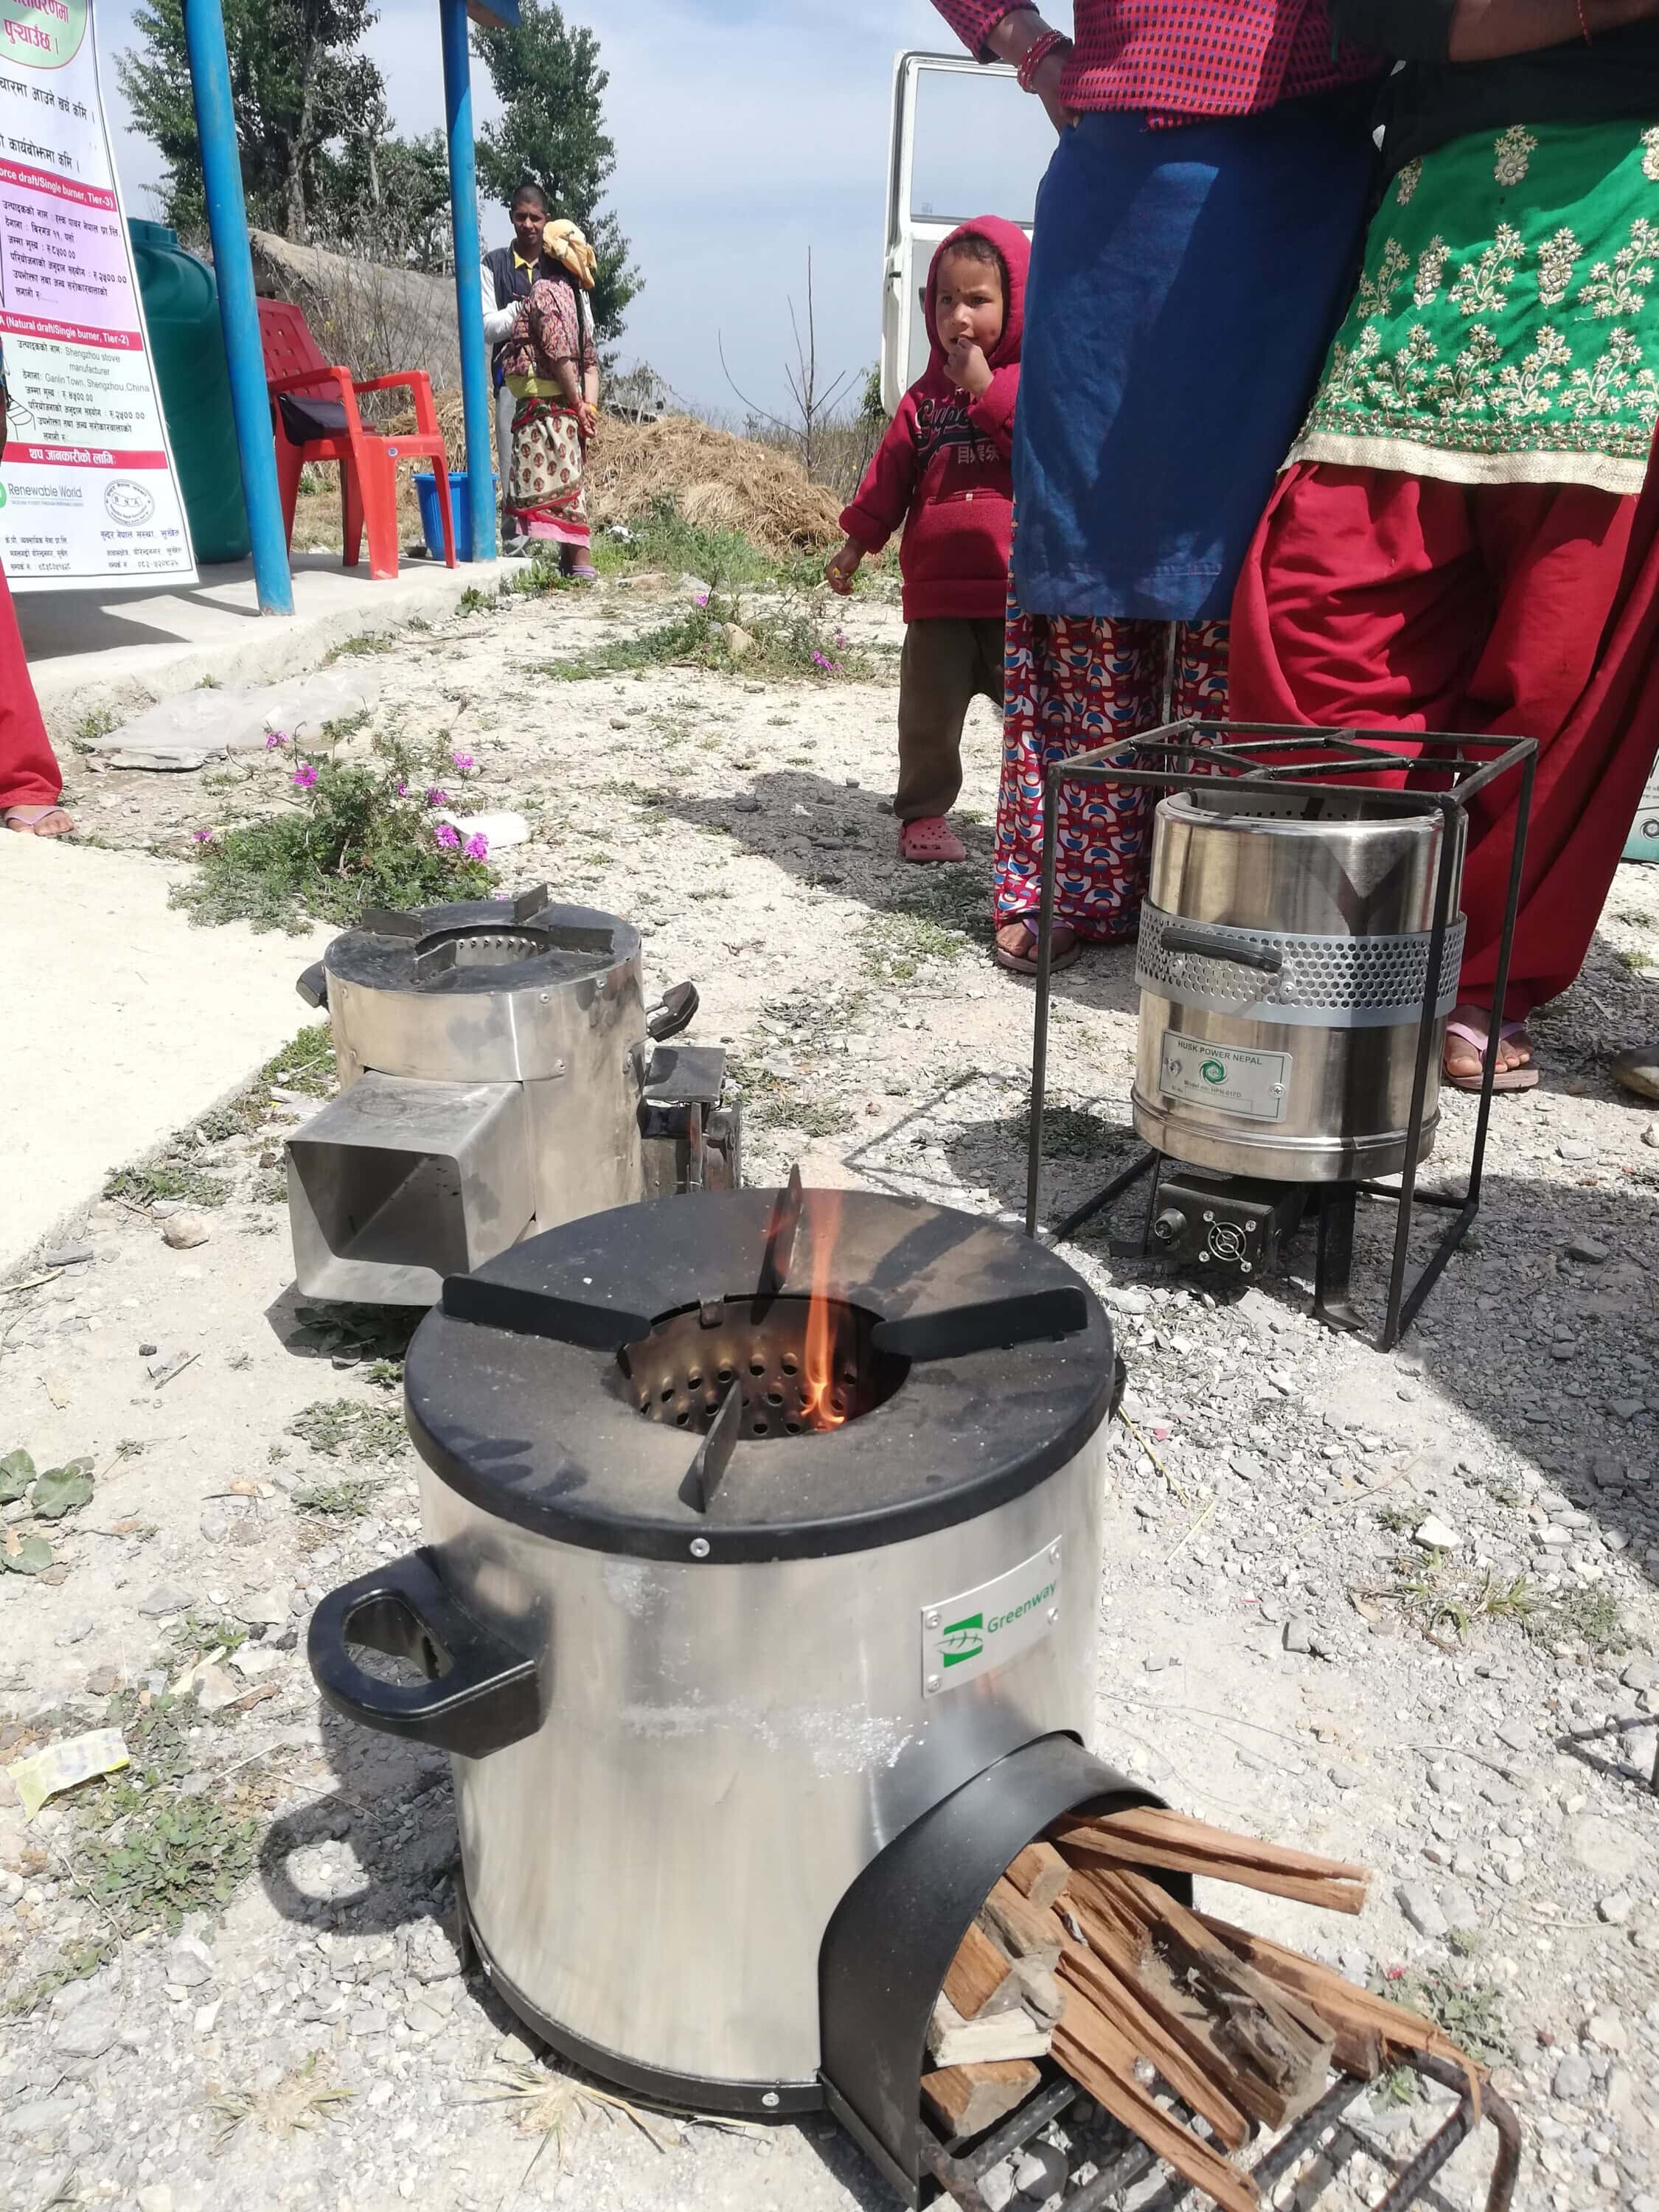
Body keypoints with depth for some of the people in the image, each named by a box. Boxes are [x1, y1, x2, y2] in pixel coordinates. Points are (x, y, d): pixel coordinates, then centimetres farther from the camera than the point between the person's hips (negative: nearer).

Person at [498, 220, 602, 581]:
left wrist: (589, 407, -2)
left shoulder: (572, 295, 10)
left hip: (564, 406, 3)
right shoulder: (546, 291, 2)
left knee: (566, 480, 1)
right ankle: (579, 561, -6)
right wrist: (579, 405, -6)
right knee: (563, 480, -2)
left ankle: (576, 559, 0)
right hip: (548, 405, -3)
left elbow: (589, 359, 5)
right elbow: (559, 354, -5)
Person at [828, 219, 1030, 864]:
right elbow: (890, 472, 13)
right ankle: (924, 813, 21)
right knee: (928, 716, 7)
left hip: (1019, 591, -2)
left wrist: (987, 387, -15)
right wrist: (858, 538, 9)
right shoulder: (927, 393, 11)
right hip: (937, 591, 3)